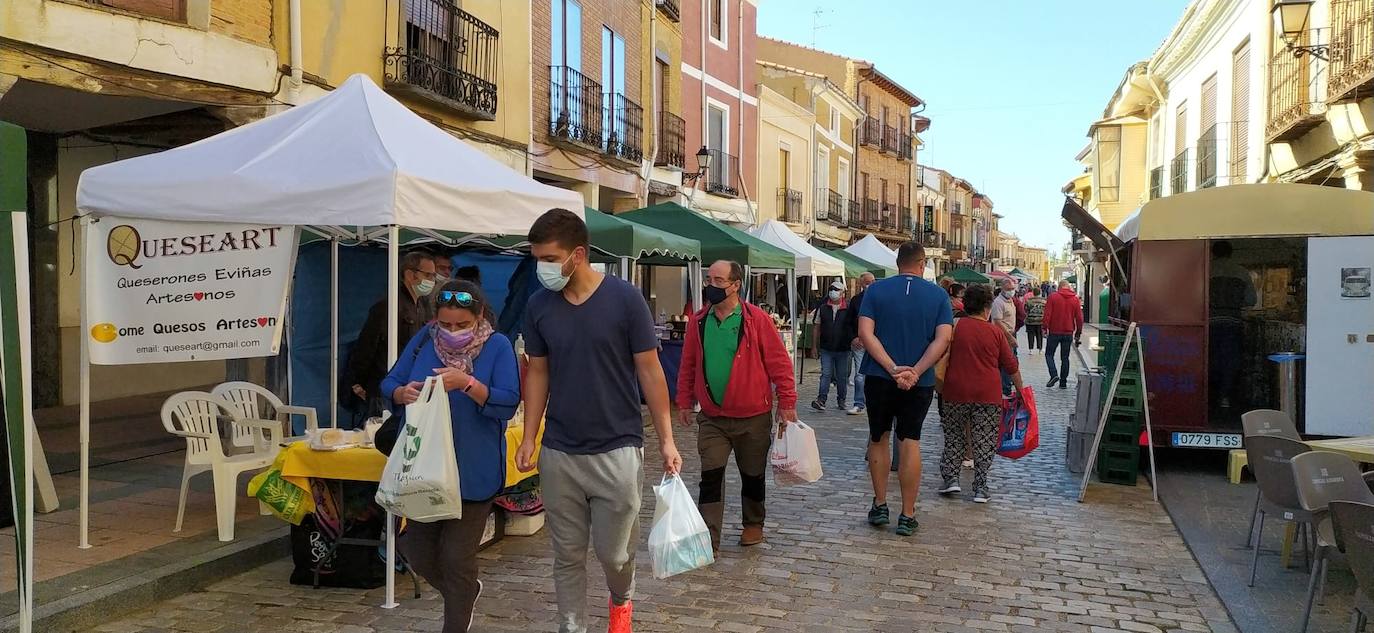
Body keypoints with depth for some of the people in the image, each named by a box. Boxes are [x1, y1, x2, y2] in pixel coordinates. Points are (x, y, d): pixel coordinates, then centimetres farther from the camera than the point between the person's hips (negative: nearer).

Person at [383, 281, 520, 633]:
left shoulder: (497, 347, -9)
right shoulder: (423, 340, 1)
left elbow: (509, 404, -16)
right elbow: (389, 383, 5)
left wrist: (468, 384, -29)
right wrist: (402, 393, -18)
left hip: (472, 472, -4)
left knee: (457, 558, 3)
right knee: (415, 546, 12)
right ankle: (465, 593, 40)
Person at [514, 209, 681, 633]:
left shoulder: (624, 298, -9)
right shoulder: (538, 306, 1)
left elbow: (649, 371, -5)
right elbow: (538, 373, 9)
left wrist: (666, 440, -6)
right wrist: (529, 438, 3)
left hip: (617, 450, -3)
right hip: (558, 454, 3)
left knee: (614, 552, 6)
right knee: (567, 556, 9)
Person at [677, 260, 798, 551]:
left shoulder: (757, 319, -10)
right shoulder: (698, 322, 2)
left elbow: (779, 362, -8)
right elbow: (688, 366, 9)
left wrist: (787, 402, -9)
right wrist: (684, 402, 8)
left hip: (753, 417, -2)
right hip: (711, 418, 2)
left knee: (753, 474, 14)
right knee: (711, 475, -3)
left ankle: (753, 525, 35)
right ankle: (708, 539, 2)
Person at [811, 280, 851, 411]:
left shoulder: (847, 310, -1)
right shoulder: (822, 308, 5)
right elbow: (817, 328, 9)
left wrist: (852, 342, -3)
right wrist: (815, 346, 8)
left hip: (843, 349, 0)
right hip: (826, 349, 0)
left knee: (842, 376, 9)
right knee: (826, 374, -5)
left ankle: (841, 400, 21)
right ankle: (821, 399, -10)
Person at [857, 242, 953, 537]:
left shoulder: (877, 290, -2)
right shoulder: (938, 295, -1)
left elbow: (865, 332, -12)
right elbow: (942, 339, -11)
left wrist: (893, 368, -16)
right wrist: (915, 372, -17)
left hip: (879, 378, 0)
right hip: (919, 382, 0)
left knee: (878, 438, 15)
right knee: (911, 441, 7)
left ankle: (880, 506, 20)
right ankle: (907, 516, 9)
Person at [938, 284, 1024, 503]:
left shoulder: (954, 327, -1)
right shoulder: (996, 331, 0)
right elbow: (1011, 366, 5)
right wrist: (1020, 389, 17)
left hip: (955, 393, 1)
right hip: (988, 395, 0)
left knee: (954, 438, 15)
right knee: (984, 442, 6)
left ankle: (951, 478, 9)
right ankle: (980, 488, 8)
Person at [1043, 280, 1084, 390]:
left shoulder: (1053, 297, -6)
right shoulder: (1075, 299, 3)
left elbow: (1047, 314, -10)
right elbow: (1079, 318, 5)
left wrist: (1045, 328, -4)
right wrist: (1078, 333, 13)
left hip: (1054, 332, -3)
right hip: (1068, 333, 3)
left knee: (1049, 354, 8)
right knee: (1065, 358, 10)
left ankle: (1054, 375, -13)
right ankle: (1063, 382, 10)